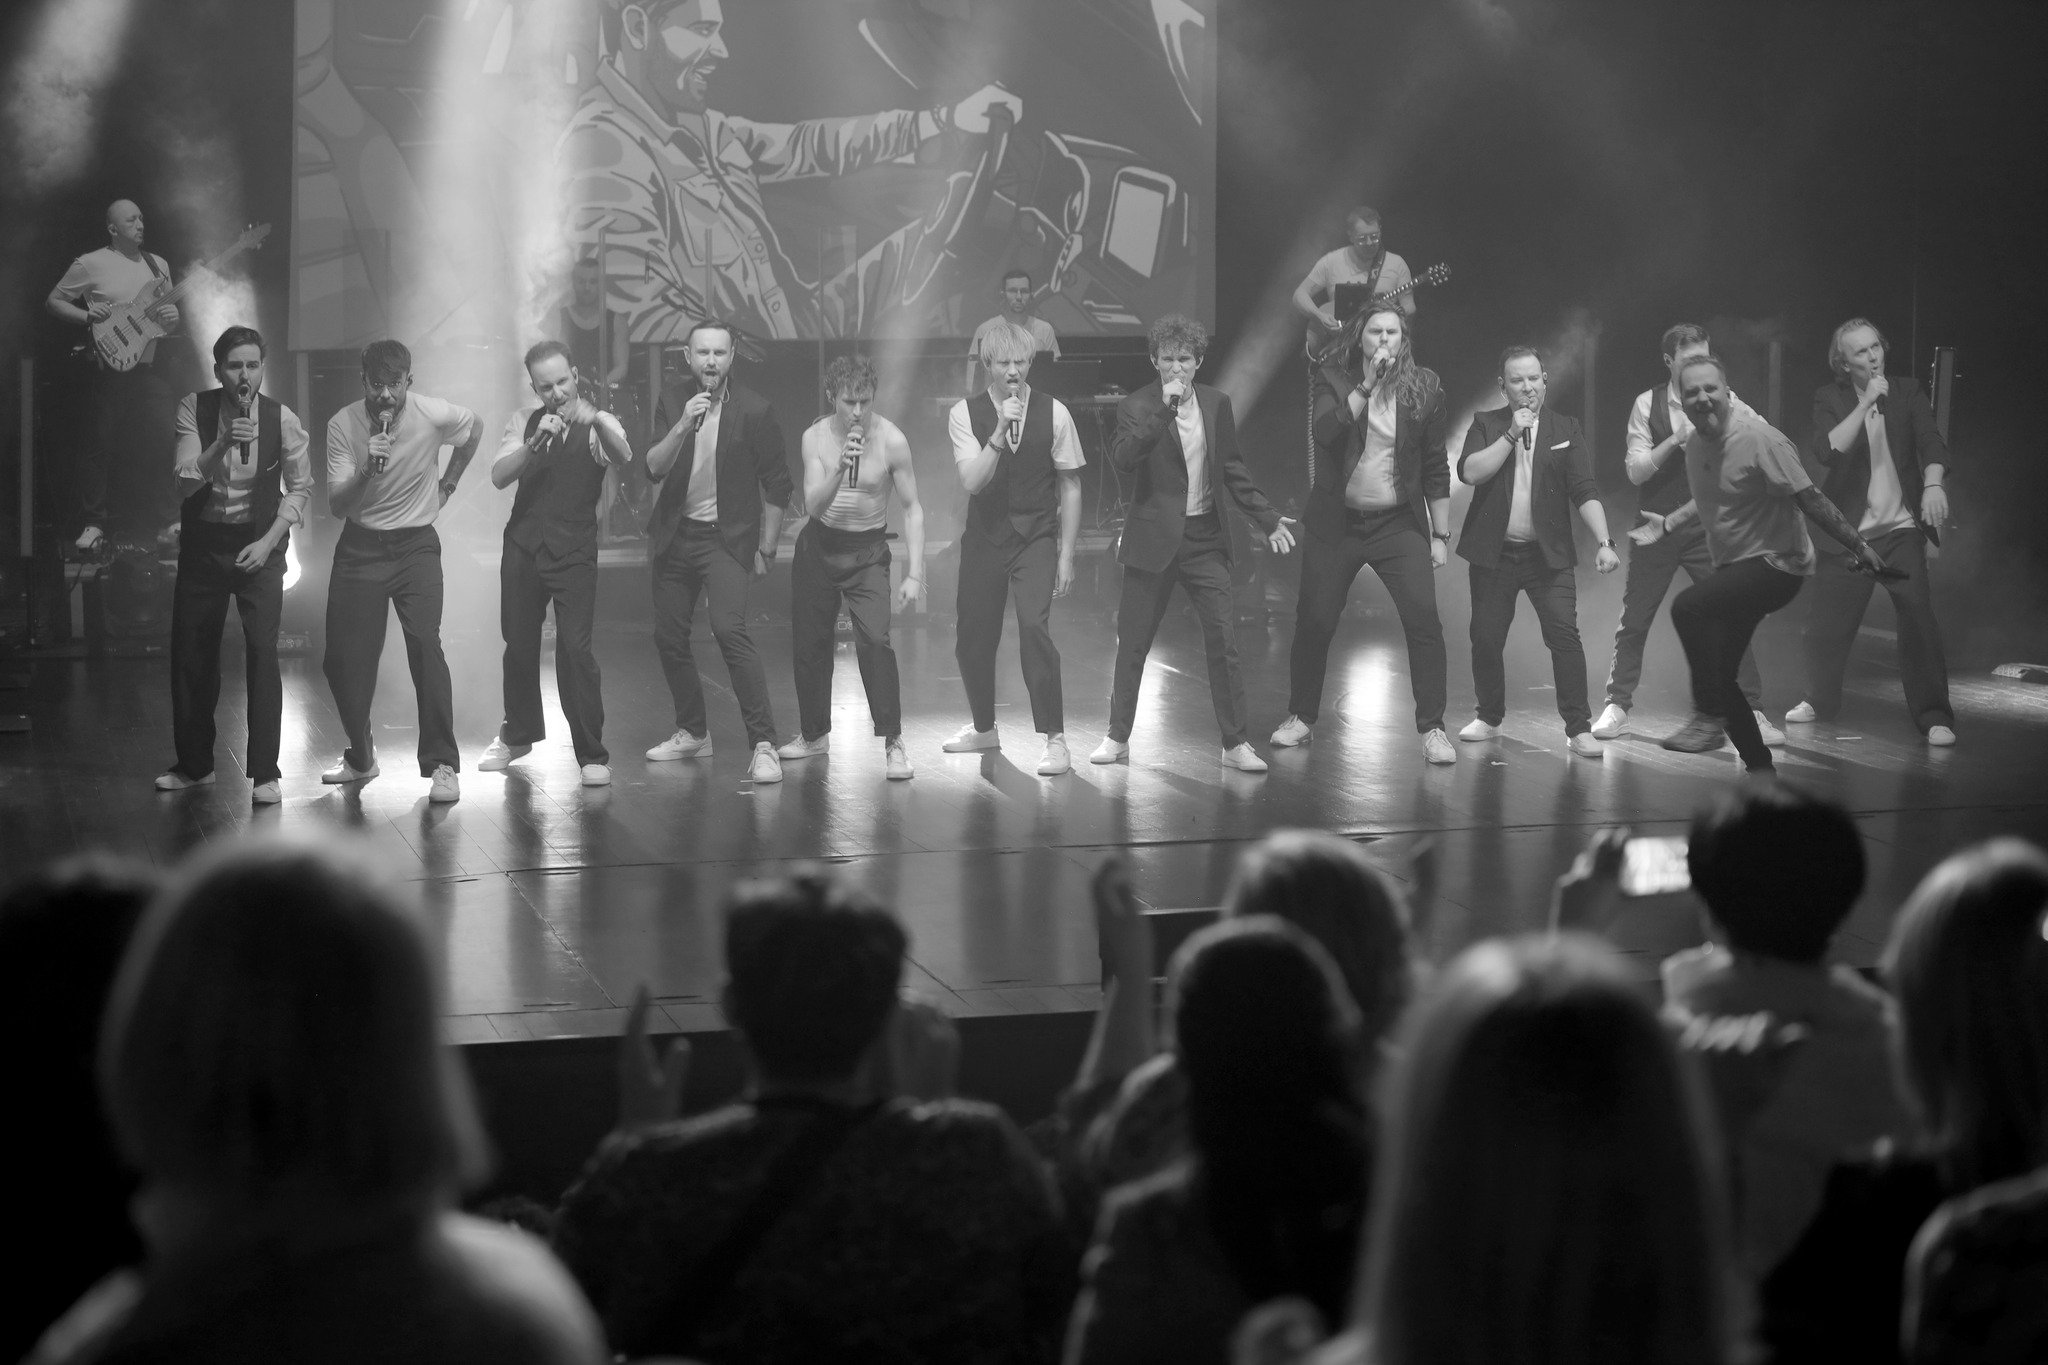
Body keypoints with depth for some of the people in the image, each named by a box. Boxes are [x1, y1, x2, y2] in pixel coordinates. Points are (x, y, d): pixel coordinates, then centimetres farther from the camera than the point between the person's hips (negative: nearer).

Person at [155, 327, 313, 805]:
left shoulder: (282, 419, -8)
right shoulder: (194, 410, -7)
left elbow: (300, 486, 1)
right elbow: (184, 482, -14)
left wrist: (269, 541, -10)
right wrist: (223, 443, -30)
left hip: (258, 544, -2)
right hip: (202, 545, 2)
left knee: (262, 650, -12)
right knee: (190, 653, 8)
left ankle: (264, 774, -6)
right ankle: (195, 765, 25)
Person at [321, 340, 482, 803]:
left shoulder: (434, 415, -14)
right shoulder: (343, 425, -14)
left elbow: (475, 430, 11)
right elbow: (337, 503, -17)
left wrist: (448, 483, 13)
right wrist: (367, 470, -34)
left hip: (416, 544, -2)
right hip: (360, 547, 2)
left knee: (425, 643, -20)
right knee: (343, 658, 2)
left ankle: (442, 764, -15)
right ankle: (360, 757, 26)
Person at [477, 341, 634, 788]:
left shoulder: (598, 426, -2)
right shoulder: (524, 422, 7)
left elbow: (624, 458, -24)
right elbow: (499, 476, -7)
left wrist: (595, 420, -43)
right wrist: (533, 443, -24)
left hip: (574, 553, -3)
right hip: (523, 546, 3)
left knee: (576, 648, -12)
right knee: (519, 645, 14)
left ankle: (592, 755, -2)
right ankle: (519, 734, 37)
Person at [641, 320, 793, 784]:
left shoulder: (753, 410, -9)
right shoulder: (672, 402, 1)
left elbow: (776, 484, -2)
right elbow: (654, 468, -9)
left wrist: (767, 549, -1)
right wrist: (683, 425, -25)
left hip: (726, 537, -5)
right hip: (675, 534, 5)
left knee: (729, 628, -23)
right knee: (669, 637, 10)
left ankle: (763, 745, -21)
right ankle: (692, 732, 31)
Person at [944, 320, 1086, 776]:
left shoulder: (1053, 413, -6)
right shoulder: (965, 414, -5)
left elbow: (1070, 487, 0)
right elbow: (972, 481, -16)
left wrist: (1066, 554, -2)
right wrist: (1000, 430, -27)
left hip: (1036, 536, -2)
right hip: (985, 535, 2)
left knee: (1034, 626, -20)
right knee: (973, 636, 9)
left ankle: (1055, 738, -11)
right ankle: (983, 728, 34)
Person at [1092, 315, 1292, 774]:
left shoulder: (1216, 404, 7)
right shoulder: (1137, 407, -5)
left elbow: (1233, 470, 14)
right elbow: (1122, 460, -22)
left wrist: (1268, 520, 9)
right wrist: (1163, 411, -26)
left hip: (1205, 538, 2)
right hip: (1153, 541, -2)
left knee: (1224, 641, -5)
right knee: (1132, 645, 5)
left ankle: (1235, 743, 0)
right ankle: (1118, 738, 18)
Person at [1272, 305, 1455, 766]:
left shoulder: (1425, 387, 1)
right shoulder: (1334, 379, -1)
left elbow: (1436, 468, 3)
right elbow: (1325, 432, -20)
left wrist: (1441, 534, 1)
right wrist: (1367, 386, -25)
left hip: (1399, 524, 0)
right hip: (1336, 522, 0)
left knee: (1424, 621, -13)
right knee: (1313, 622, 5)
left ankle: (1431, 727, -5)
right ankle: (1301, 718, 25)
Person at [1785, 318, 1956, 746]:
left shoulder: (1906, 392, 1)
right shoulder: (1830, 398, -1)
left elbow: (1931, 443, -10)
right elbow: (1827, 450, -17)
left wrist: (1933, 485, -29)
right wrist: (1866, 403, -22)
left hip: (1901, 529, -1)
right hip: (1847, 530, 1)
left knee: (1918, 617, -13)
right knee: (1826, 621, 6)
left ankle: (1934, 716, -9)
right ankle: (1819, 700, 30)